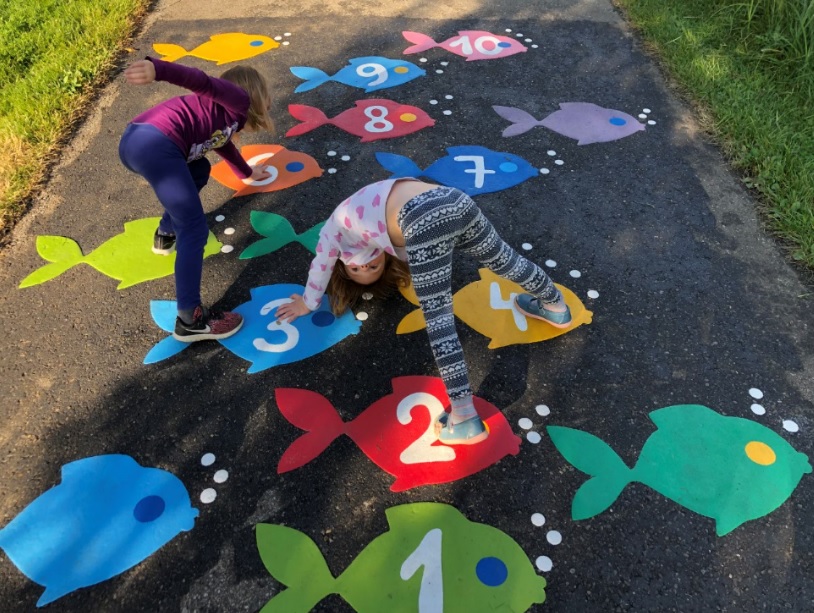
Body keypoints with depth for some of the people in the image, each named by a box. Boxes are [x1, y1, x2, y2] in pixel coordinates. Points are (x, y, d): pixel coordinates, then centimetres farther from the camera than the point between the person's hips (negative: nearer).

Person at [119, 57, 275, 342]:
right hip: (155, 145, -10)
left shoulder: (222, 116, 35)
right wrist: (157, 69, -27)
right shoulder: (238, 99, 11)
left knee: (199, 170, 34)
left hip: (134, 139, 10)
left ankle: (166, 234, 43)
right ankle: (189, 320, -10)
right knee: (194, 230, -8)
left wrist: (247, 173, 74)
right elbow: (202, 81, -9)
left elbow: (222, 144, 56)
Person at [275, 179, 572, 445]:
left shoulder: (334, 230, 26)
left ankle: (464, 417, -8)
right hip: (457, 200, 8)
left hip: (426, 222, -7)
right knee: (502, 259, 28)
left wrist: (307, 304, 54)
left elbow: (320, 269, 39)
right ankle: (556, 308, 51)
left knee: (438, 317, -6)